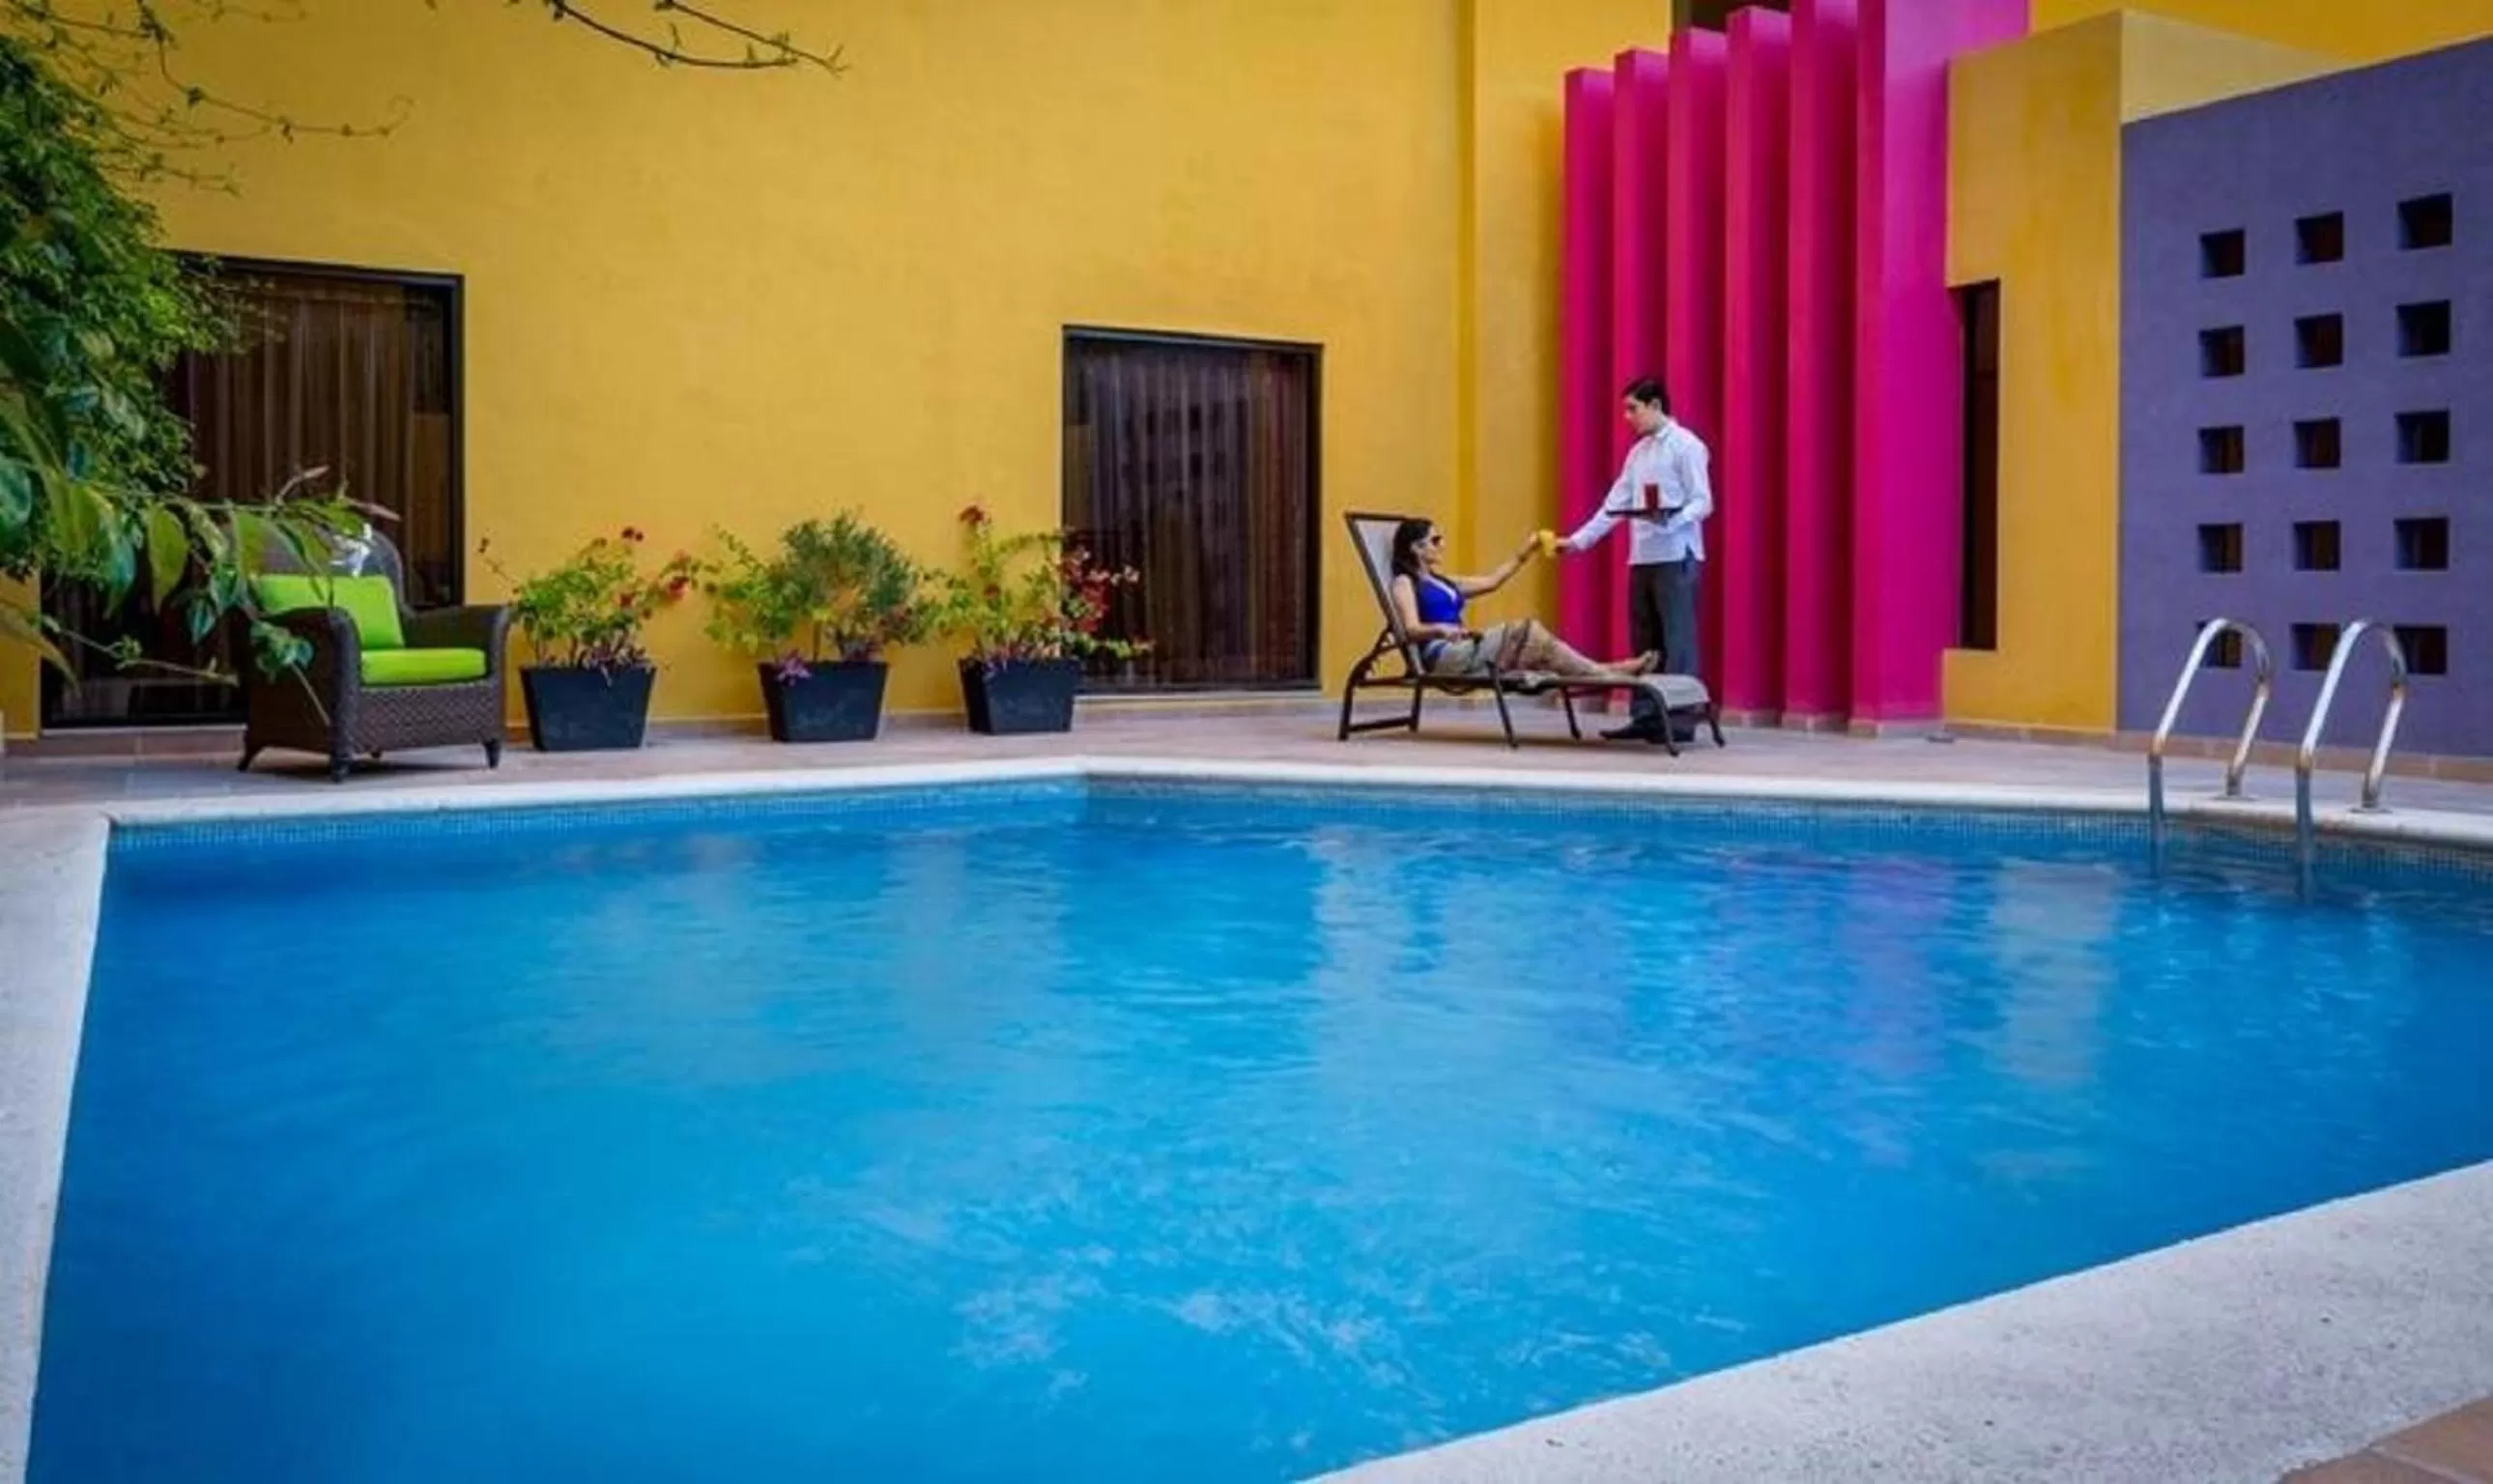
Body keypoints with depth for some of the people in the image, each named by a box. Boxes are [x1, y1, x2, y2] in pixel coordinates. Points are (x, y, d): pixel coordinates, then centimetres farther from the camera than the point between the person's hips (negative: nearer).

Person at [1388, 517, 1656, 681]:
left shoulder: (1443, 582, 28)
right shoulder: (1405, 583, 4)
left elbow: (1492, 581, 28)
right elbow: (1412, 629, -11)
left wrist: (1526, 552, 23)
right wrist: (1441, 628, -31)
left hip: (1466, 651, 8)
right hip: (1443, 656, -8)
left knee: (1529, 636, -19)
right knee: (1526, 632, -22)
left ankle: (1603, 673, -31)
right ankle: (1604, 676, -22)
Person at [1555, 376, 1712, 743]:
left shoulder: (1686, 445, -5)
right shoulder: (1638, 452, 17)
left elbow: (1703, 502, -12)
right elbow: (1614, 504, 17)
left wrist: (1670, 519, -29)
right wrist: (1578, 540, 11)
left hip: (1676, 556, -8)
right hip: (1642, 557, 8)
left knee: (1676, 640, -6)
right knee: (1643, 642, 9)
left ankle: (1680, 720, -4)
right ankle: (1645, 716, 14)